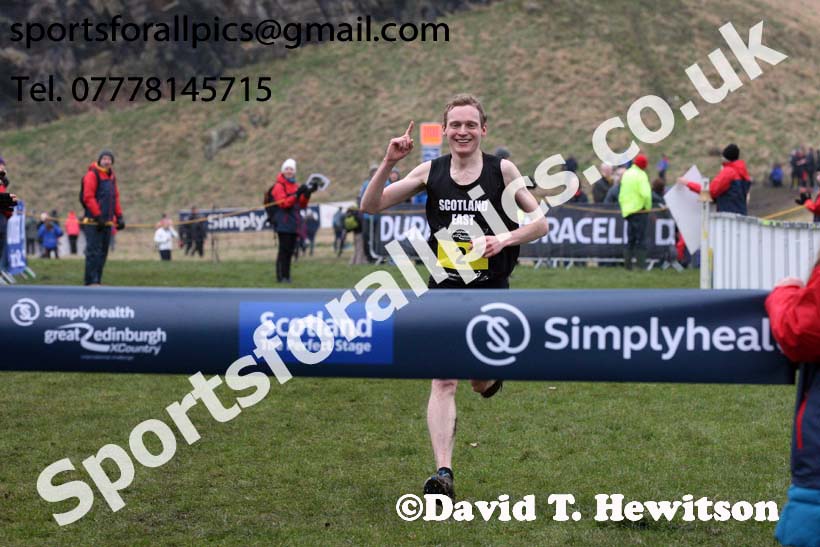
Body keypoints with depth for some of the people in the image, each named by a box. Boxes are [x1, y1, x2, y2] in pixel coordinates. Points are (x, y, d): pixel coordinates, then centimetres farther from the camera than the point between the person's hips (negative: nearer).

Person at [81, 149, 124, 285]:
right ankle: (91, 281, -12)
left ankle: (97, 280, 12)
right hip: (93, 222, -8)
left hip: (107, 222, 8)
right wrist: (98, 216, -18)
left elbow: (115, 198, 21)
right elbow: (88, 197, -14)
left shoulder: (112, 177, 18)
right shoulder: (92, 175, -7)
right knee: (94, 252, -12)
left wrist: (119, 216, 11)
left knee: (103, 253, 8)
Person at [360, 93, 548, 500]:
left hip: (491, 290, 0)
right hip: (444, 290, 0)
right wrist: (389, 163, -13)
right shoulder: (430, 172, 2)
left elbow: (540, 222, 2)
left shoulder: (502, 170, -2)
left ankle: (490, 372, 48)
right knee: (443, 382, -11)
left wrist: (505, 239, -16)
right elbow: (371, 206, 1)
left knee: (482, 382, 9)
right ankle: (443, 474, -13)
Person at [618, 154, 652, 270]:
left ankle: (627, 264, 12)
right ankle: (641, 264, -6)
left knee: (630, 239, 14)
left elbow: (621, 195, 14)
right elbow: (646, 194, -22)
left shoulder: (626, 174, 12)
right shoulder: (641, 175, -11)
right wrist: (648, 207, -10)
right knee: (641, 239, -3)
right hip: (640, 210, -7)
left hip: (627, 211, 7)